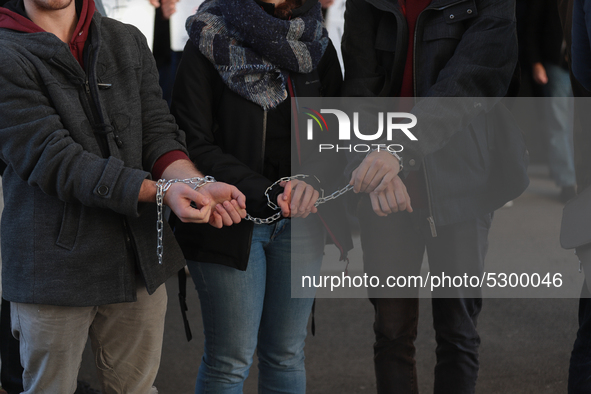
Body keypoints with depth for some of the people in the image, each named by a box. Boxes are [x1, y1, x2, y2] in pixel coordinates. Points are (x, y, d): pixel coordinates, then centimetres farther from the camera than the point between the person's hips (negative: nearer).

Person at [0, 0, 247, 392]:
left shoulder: (129, 42, 10)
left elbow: (157, 130, 2)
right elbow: (53, 160, -18)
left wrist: (197, 183, -21)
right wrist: (160, 190, -27)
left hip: (139, 257, 5)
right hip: (55, 267, -5)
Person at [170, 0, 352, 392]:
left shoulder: (317, 45, 7)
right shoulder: (210, 44, -6)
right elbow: (196, 143, -12)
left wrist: (313, 179, -16)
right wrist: (268, 192, -20)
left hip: (299, 220, 4)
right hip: (231, 221, -4)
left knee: (286, 356, 9)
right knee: (231, 360, -1)